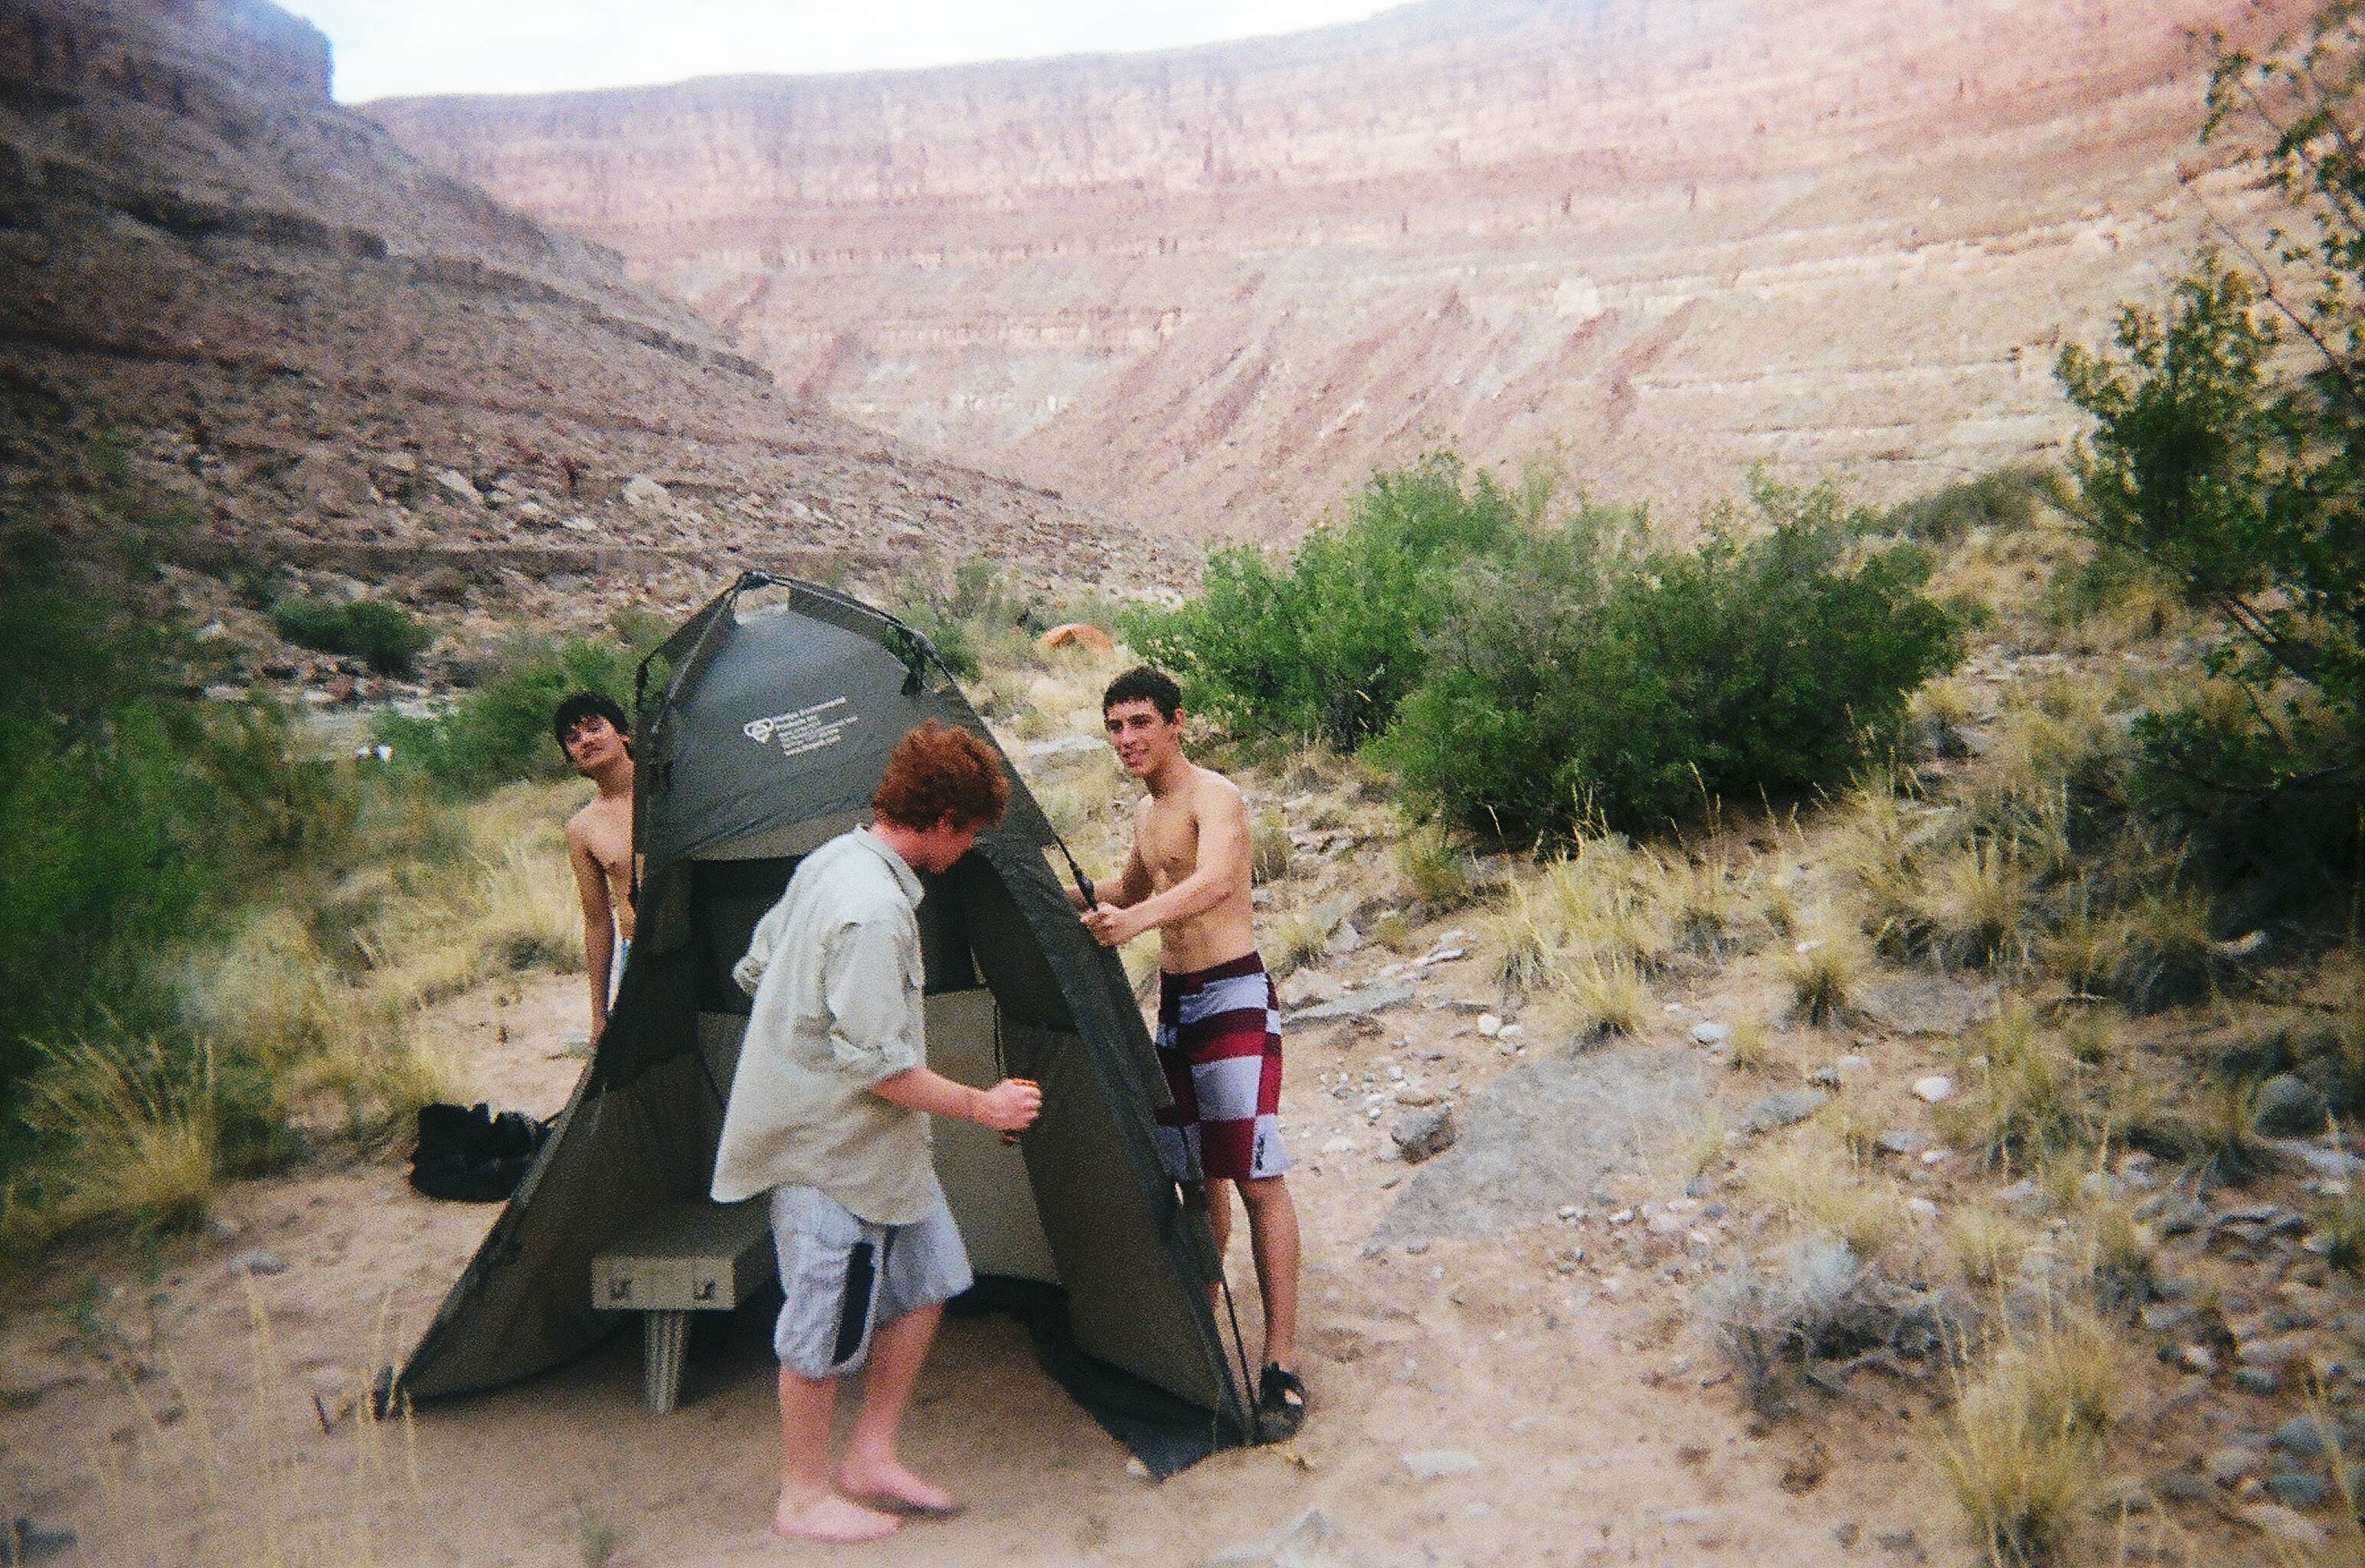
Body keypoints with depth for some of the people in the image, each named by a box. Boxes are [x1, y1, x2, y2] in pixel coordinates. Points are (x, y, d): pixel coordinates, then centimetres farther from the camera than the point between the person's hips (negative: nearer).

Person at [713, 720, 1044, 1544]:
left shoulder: (832, 859, 2)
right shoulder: (875, 911, -28)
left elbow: (755, 967, 13)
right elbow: (880, 1068, -27)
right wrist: (982, 1105, -16)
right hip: (834, 1145, -10)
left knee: (925, 1282, 17)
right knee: (825, 1328, 8)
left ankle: (870, 1459, 29)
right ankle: (804, 1498, 28)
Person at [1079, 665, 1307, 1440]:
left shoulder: (1214, 796, -12)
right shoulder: (1146, 813, 15)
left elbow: (1215, 882, -33)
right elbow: (1132, 894, 32)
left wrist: (1135, 921, -47)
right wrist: (1062, 900, 19)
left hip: (1233, 996, -8)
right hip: (1174, 999, 9)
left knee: (1255, 1175, -9)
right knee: (1197, 1177, 14)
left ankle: (1281, 1366, -4)